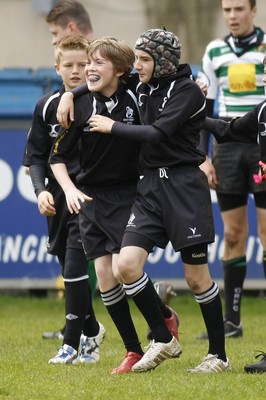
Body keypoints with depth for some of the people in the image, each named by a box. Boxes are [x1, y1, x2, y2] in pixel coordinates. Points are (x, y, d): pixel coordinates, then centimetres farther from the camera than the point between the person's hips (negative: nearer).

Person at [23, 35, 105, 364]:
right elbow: (36, 156, 7)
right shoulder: (47, 107, 3)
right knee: (71, 275, 12)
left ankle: (72, 343, -5)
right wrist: (41, 190, -8)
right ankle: (91, 331, 34)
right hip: (58, 200, 4)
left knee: (75, 269, -13)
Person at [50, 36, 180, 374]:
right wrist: (69, 189, -14)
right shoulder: (81, 105, -6)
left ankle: (165, 320, 12)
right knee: (104, 276, -1)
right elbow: (57, 156, 0)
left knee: (124, 268, -15)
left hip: (129, 193, -2)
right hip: (91, 197, 2)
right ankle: (133, 351, 11)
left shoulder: (135, 94, -9)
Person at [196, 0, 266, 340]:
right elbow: (205, 108, 13)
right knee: (233, 235, 3)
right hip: (228, 148, 3)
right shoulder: (215, 52, 9)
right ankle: (232, 321, 5)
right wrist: (203, 157, 6)